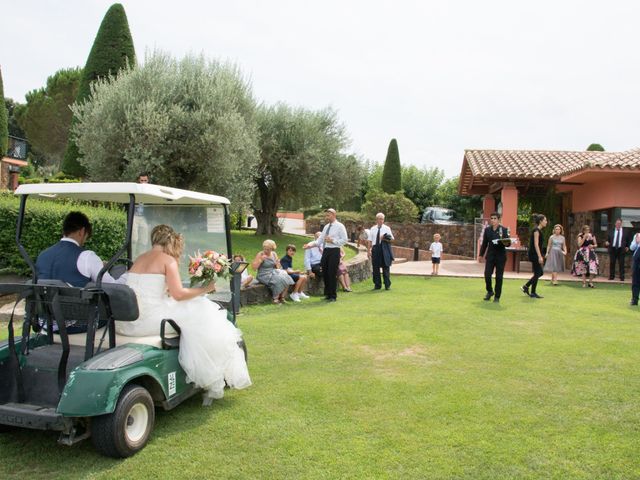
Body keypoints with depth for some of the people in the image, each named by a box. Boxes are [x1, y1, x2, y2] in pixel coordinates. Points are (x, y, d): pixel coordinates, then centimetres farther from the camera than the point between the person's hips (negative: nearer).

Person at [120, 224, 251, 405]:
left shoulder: (139, 259, 18)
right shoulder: (168, 260, -4)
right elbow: (179, 294, -13)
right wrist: (204, 289, 0)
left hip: (124, 321, 8)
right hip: (149, 320, -8)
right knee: (199, 317, 5)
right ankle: (211, 383, 6)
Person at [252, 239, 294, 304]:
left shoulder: (273, 254, 9)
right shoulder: (260, 254, -8)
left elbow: (277, 267, 18)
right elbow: (253, 267, -14)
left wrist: (278, 264, -4)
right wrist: (261, 259, -20)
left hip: (273, 272, 6)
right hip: (264, 275, -6)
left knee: (286, 278, -20)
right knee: (279, 280, -30)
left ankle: (282, 297, -10)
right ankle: (276, 298, -15)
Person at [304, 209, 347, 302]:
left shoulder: (340, 226, -3)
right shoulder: (326, 227, 17)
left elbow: (344, 240, -9)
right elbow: (319, 240, 15)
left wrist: (332, 240, -16)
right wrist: (311, 244, -2)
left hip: (334, 251, -7)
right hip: (325, 251, 7)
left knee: (332, 273, -5)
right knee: (325, 273, 10)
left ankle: (333, 296, 5)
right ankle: (327, 294, 23)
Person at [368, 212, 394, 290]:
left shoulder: (387, 228, 4)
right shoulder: (372, 229, 10)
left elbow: (391, 239, 2)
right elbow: (370, 241, 9)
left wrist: (384, 239, -16)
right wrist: (369, 250, 4)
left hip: (384, 249, -2)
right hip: (375, 248, 2)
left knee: (385, 267, 0)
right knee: (376, 267, 4)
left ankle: (387, 285, 7)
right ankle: (377, 285, 12)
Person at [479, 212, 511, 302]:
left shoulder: (504, 230, -3)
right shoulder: (487, 229, 5)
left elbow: (508, 242, -3)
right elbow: (484, 243, 12)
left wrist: (506, 243, -26)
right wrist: (481, 254, 12)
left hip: (500, 255, -2)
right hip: (490, 255, 2)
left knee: (499, 277, 1)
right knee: (487, 275, -4)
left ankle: (497, 296, 13)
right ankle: (490, 291, 22)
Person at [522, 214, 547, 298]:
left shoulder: (539, 230, 15)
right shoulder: (536, 230, -14)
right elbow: (536, 244, -20)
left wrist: (541, 256, 22)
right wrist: (540, 256, -23)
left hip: (535, 254, 10)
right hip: (534, 254, -10)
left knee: (540, 273, 12)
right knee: (537, 273, -4)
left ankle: (526, 286, 17)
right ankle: (533, 293, 4)